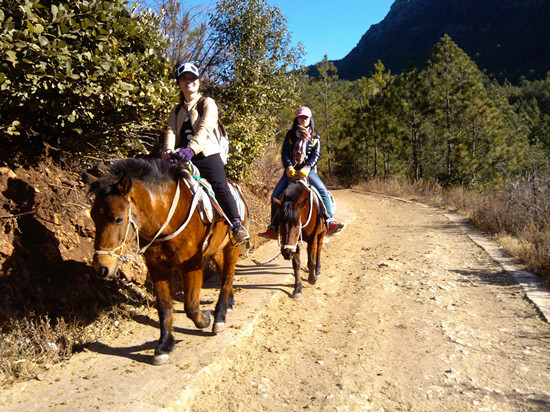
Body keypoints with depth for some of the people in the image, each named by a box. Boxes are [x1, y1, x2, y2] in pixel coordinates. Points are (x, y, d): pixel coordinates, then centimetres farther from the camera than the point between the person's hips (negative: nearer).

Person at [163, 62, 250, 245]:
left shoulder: (207, 103, 5)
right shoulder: (177, 110, 21)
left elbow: (204, 128, -12)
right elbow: (171, 131, 4)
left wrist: (191, 148, -29)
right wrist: (169, 151, -19)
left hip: (207, 155, -5)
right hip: (182, 159, 5)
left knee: (220, 188, -21)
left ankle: (237, 226, -25)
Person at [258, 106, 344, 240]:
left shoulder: (315, 137, 10)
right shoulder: (290, 135, 11)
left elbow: (316, 155, -1)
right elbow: (284, 154, 3)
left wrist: (307, 168, -20)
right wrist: (289, 168, -16)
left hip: (308, 170, -1)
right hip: (291, 171, 1)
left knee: (323, 191, -25)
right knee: (275, 195, -12)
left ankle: (329, 222, -24)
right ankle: (273, 229, -2)